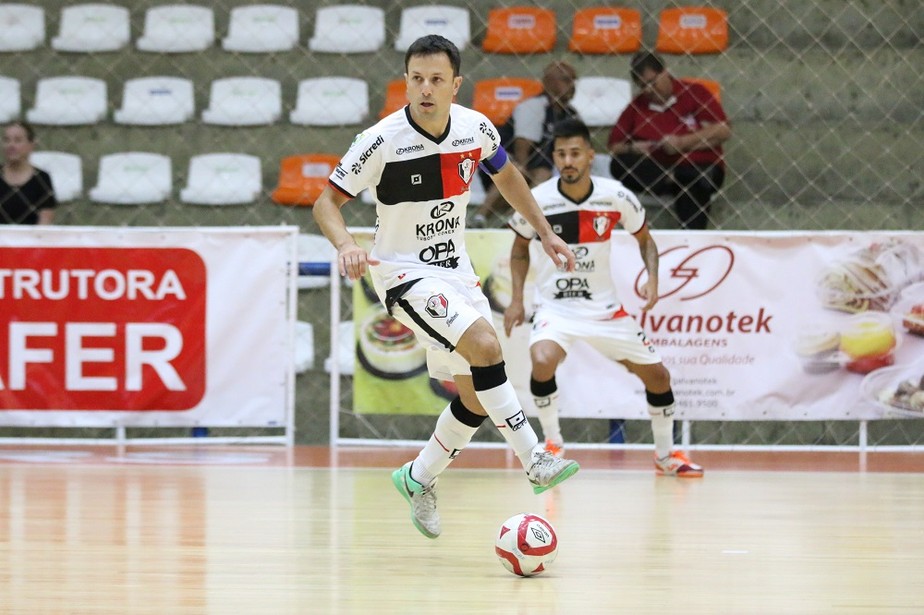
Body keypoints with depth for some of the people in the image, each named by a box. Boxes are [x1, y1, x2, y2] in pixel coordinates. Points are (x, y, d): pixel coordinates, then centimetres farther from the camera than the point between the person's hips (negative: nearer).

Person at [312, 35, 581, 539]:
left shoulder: (476, 128, -5)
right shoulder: (383, 141, -19)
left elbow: (505, 175, 16)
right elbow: (326, 202, -13)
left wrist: (544, 232, 15)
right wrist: (345, 245, -32)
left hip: (455, 271, 6)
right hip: (404, 273, -6)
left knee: (477, 398, 7)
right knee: (485, 345, -28)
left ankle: (419, 479, 28)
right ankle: (534, 460, -22)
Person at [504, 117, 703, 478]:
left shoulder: (617, 197, -12)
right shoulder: (537, 201, -13)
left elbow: (645, 240, 5)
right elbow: (520, 248, 5)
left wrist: (652, 279, -13)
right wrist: (516, 299, -4)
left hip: (605, 307, 2)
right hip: (555, 306, -2)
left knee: (657, 375, 5)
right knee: (542, 361, -32)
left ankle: (666, 455, 30)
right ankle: (552, 443, -7)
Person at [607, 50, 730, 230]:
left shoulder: (694, 93, 5)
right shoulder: (636, 107, 13)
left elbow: (723, 131, -3)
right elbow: (615, 147, 13)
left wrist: (683, 143, -14)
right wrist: (633, 149, -11)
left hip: (700, 168, -3)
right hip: (654, 170, 3)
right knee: (619, 165, -26)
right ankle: (671, 180, -34)